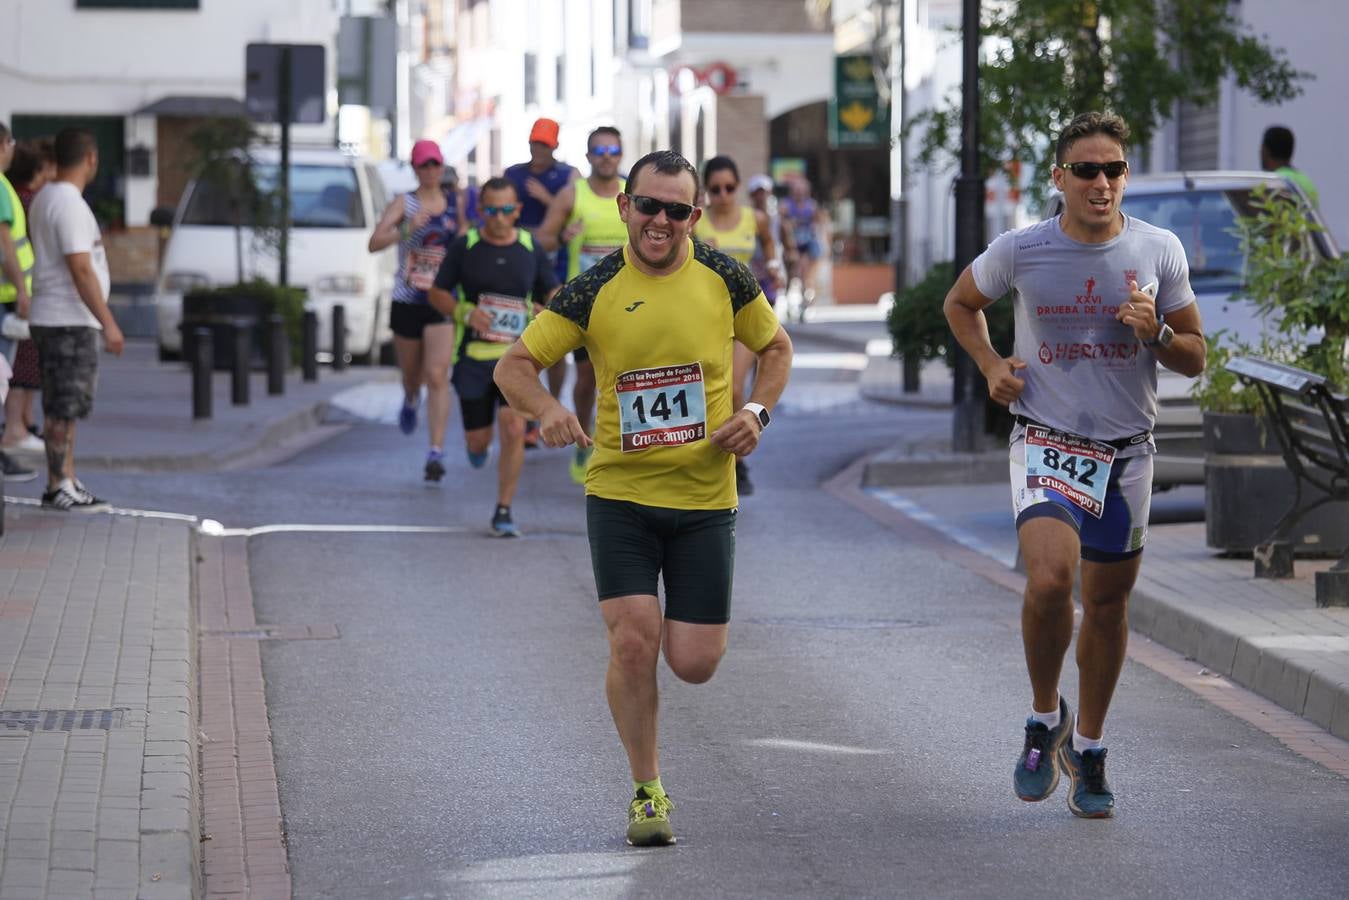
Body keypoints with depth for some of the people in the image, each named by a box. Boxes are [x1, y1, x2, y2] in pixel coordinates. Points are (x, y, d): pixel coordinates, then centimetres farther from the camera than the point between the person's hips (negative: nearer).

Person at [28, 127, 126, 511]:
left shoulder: (45, 199, 14)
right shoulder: (70, 205, -18)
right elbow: (81, 269, -22)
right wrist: (108, 323, -20)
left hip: (53, 318, 10)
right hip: (68, 321, -10)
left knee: (63, 407, 13)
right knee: (63, 408, -5)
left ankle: (67, 482, 18)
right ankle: (58, 487, -2)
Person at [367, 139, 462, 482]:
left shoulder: (455, 202, 4)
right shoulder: (404, 203, -3)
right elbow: (374, 243, -15)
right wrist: (407, 229, -29)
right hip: (407, 301, 0)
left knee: (437, 377, -14)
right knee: (411, 373, 18)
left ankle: (436, 453, -16)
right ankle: (411, 399, 56)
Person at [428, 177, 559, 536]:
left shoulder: (531, 250, 2)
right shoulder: (464, 247, -2)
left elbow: (553, 292, 12)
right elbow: (438, 293, 3)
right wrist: (465, 312, -15)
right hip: (473, 356, 0)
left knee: (514, 430, -16)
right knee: (478, 441, 6)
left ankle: (503, 511, -3)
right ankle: (478, 445, 47)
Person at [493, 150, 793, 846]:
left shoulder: (724, 278, -1)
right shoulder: (593, 291, -4)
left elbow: (776, 347, 14)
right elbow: (515, 364, -1)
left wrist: (756, 411, -4)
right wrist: (546, 409, -22)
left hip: (705, 500, 1)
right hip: (619, 494, -1)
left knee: (694, 664, -2)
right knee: (633, 639, -14)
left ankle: (683, 619, 38)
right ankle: (647, 793, 5)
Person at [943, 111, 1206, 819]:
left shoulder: (1159, 251, -1)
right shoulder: (1020, 251, -5)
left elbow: (1195, 358, 7)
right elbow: (960, 301, 16)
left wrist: (1156, 334, -14)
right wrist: (990, 364, 0)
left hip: (1127, 449, 2)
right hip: (1046, 442, -2)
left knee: (1107, 601, 10)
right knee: (1049, 579, -24)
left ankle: (1087, 749, 29)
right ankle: (1044, 718, 0)